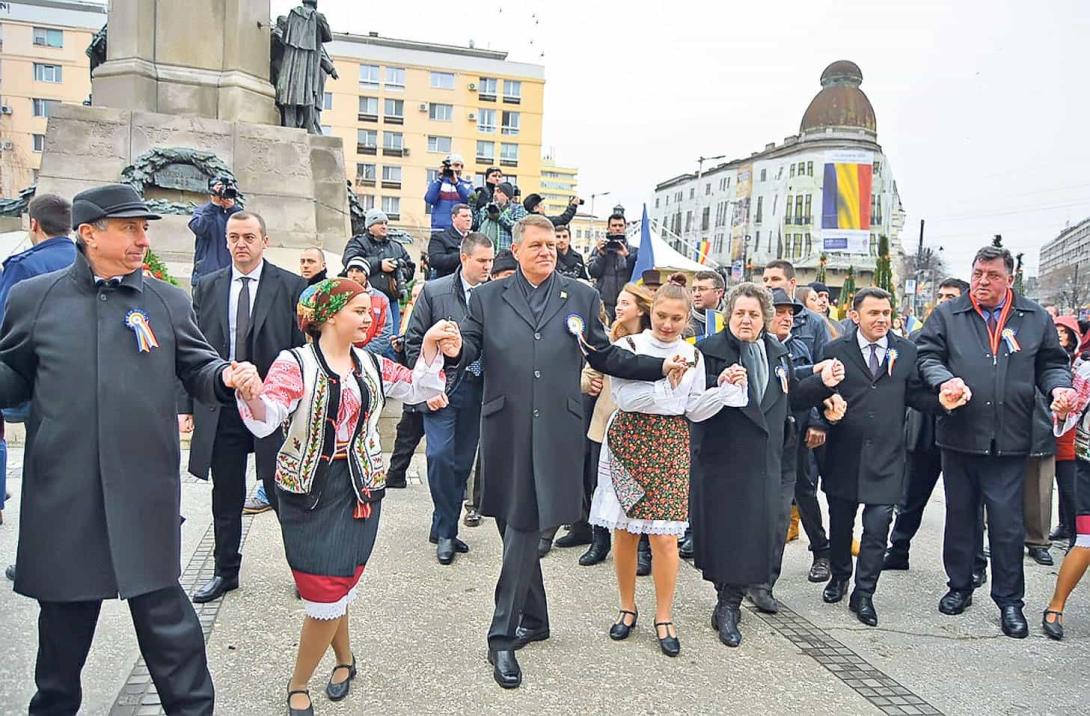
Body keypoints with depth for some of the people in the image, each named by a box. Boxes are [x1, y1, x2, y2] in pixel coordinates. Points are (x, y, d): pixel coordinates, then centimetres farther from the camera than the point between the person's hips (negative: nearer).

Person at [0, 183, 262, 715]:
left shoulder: (168, 301, 7)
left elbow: (197, 369, 8)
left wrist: (227, 376, -13)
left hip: (145, 492, 0)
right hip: (62, 492, 1)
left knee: (162, 611, 5)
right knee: (64, 615, 17)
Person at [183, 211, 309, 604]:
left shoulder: (291, 286, -3)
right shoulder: (207, 287, 7)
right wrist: (188, 405, 3)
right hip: (219, 406, 3)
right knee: (225, 497, 14)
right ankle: (225, 572, 30)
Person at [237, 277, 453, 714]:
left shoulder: (371, 364, 8)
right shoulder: (295, 363, -10)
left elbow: (418, 389, 11)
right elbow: (265, 421, -21)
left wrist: (430, 346, -3)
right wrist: (251, 396, -43)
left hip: (359, 488, 4)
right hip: (310, 490, -4)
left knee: (333, 588, 5)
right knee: (325, 590, 1)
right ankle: (344, 658, 32)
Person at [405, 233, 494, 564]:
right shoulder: (434, 291, -2)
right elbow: (414, 341, -1)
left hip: (477, 388, 2)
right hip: (441, 388, -2)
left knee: (462, 461, 8)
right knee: (440, 456, -10)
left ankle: (446, 528, 23)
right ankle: (445, 531, 7)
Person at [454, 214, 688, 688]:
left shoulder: (581, 296, 11)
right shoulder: (488, 297, 10)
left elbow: (604, 356, 12)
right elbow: (471, 348, 5)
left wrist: (661, 366, 2)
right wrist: (454, 346, -20)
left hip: (555, 431, -1)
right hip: (505, 429, 1)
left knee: (525, 527, -3)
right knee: (515, 526, 10)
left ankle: (504, 635, 6)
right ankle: (534, 618, 29)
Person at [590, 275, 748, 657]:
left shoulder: (692, 356, 9)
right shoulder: (628, 345, -1)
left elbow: (695, 411, 7)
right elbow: (623, 397, -11)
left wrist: (728, 387, -6)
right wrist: (665, 382, -21)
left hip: (670, 446, 1)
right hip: (628, 439, -1)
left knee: (664, 535, -3)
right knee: (625, 531, 6)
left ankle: (664, 617, 13)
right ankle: (628, 608, 25)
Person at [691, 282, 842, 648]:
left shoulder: (777, 353, 13)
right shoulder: (710, 350, -6)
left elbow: (791, 397, 21)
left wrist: (822, 383, 9)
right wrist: (718, 385, -29)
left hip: (762, 461, 5)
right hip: (721, 459, -5)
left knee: (754, 532, 6)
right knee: (722, 530, 0)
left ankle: (729, 605, 18)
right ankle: (728, 603, 14)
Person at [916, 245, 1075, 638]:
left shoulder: (1035, 318, 8)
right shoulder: (947, 314, 4)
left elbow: (1051, 363, 13)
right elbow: (926, 354, 0)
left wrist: (1059, 387, -7)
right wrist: (944, 379, -19)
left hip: (1009, 441, 0)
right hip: (960, 436, 1)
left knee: (1007, 521, 0)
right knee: (959, 514, 13)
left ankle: (1009, 600, 15)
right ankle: (960, 587, 28)